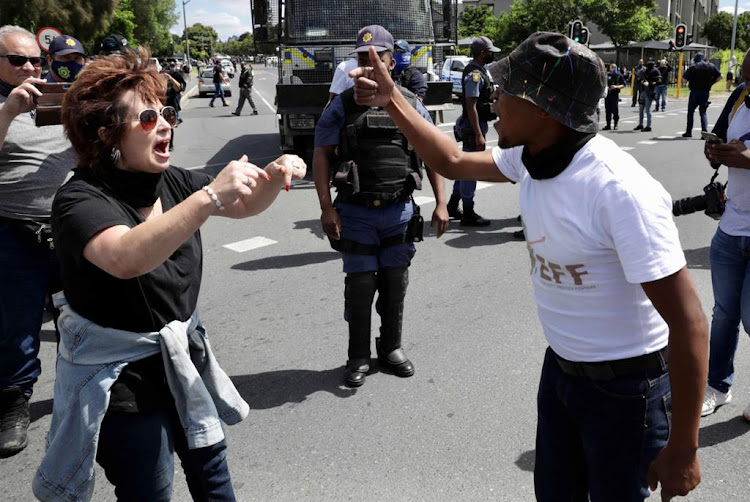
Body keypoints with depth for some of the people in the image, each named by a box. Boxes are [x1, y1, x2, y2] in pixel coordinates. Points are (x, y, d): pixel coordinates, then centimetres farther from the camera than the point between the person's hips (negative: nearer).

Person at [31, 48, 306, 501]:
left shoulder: (171, 182, -1)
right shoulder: (82, 199, -21)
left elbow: (244, 206, 7)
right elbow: (127, 259, -42)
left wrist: (273, 177, -15)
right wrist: (211, 196, -47)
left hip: (184, 359, 7)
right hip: (121, 379, -6)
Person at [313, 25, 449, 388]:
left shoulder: (410, 104, 6)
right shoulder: (342, 105, 0)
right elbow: (321, 155, -3)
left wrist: (440, 203, 0)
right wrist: (326, 207, -11)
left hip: (399, 211, 2)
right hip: (356, 213, -2)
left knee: (395, 284, 11)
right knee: (360, 286, 4)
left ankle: (391, 348, 29)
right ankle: (358, 357, 20)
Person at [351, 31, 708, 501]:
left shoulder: (621, 191, -31)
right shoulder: (530, 158, -7)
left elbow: (689, 322, -27)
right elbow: (453, 162, 13)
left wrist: (684, 449, -21)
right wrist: (392, 100, 10)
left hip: (626, 387, -7)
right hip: (561, 367, 7)